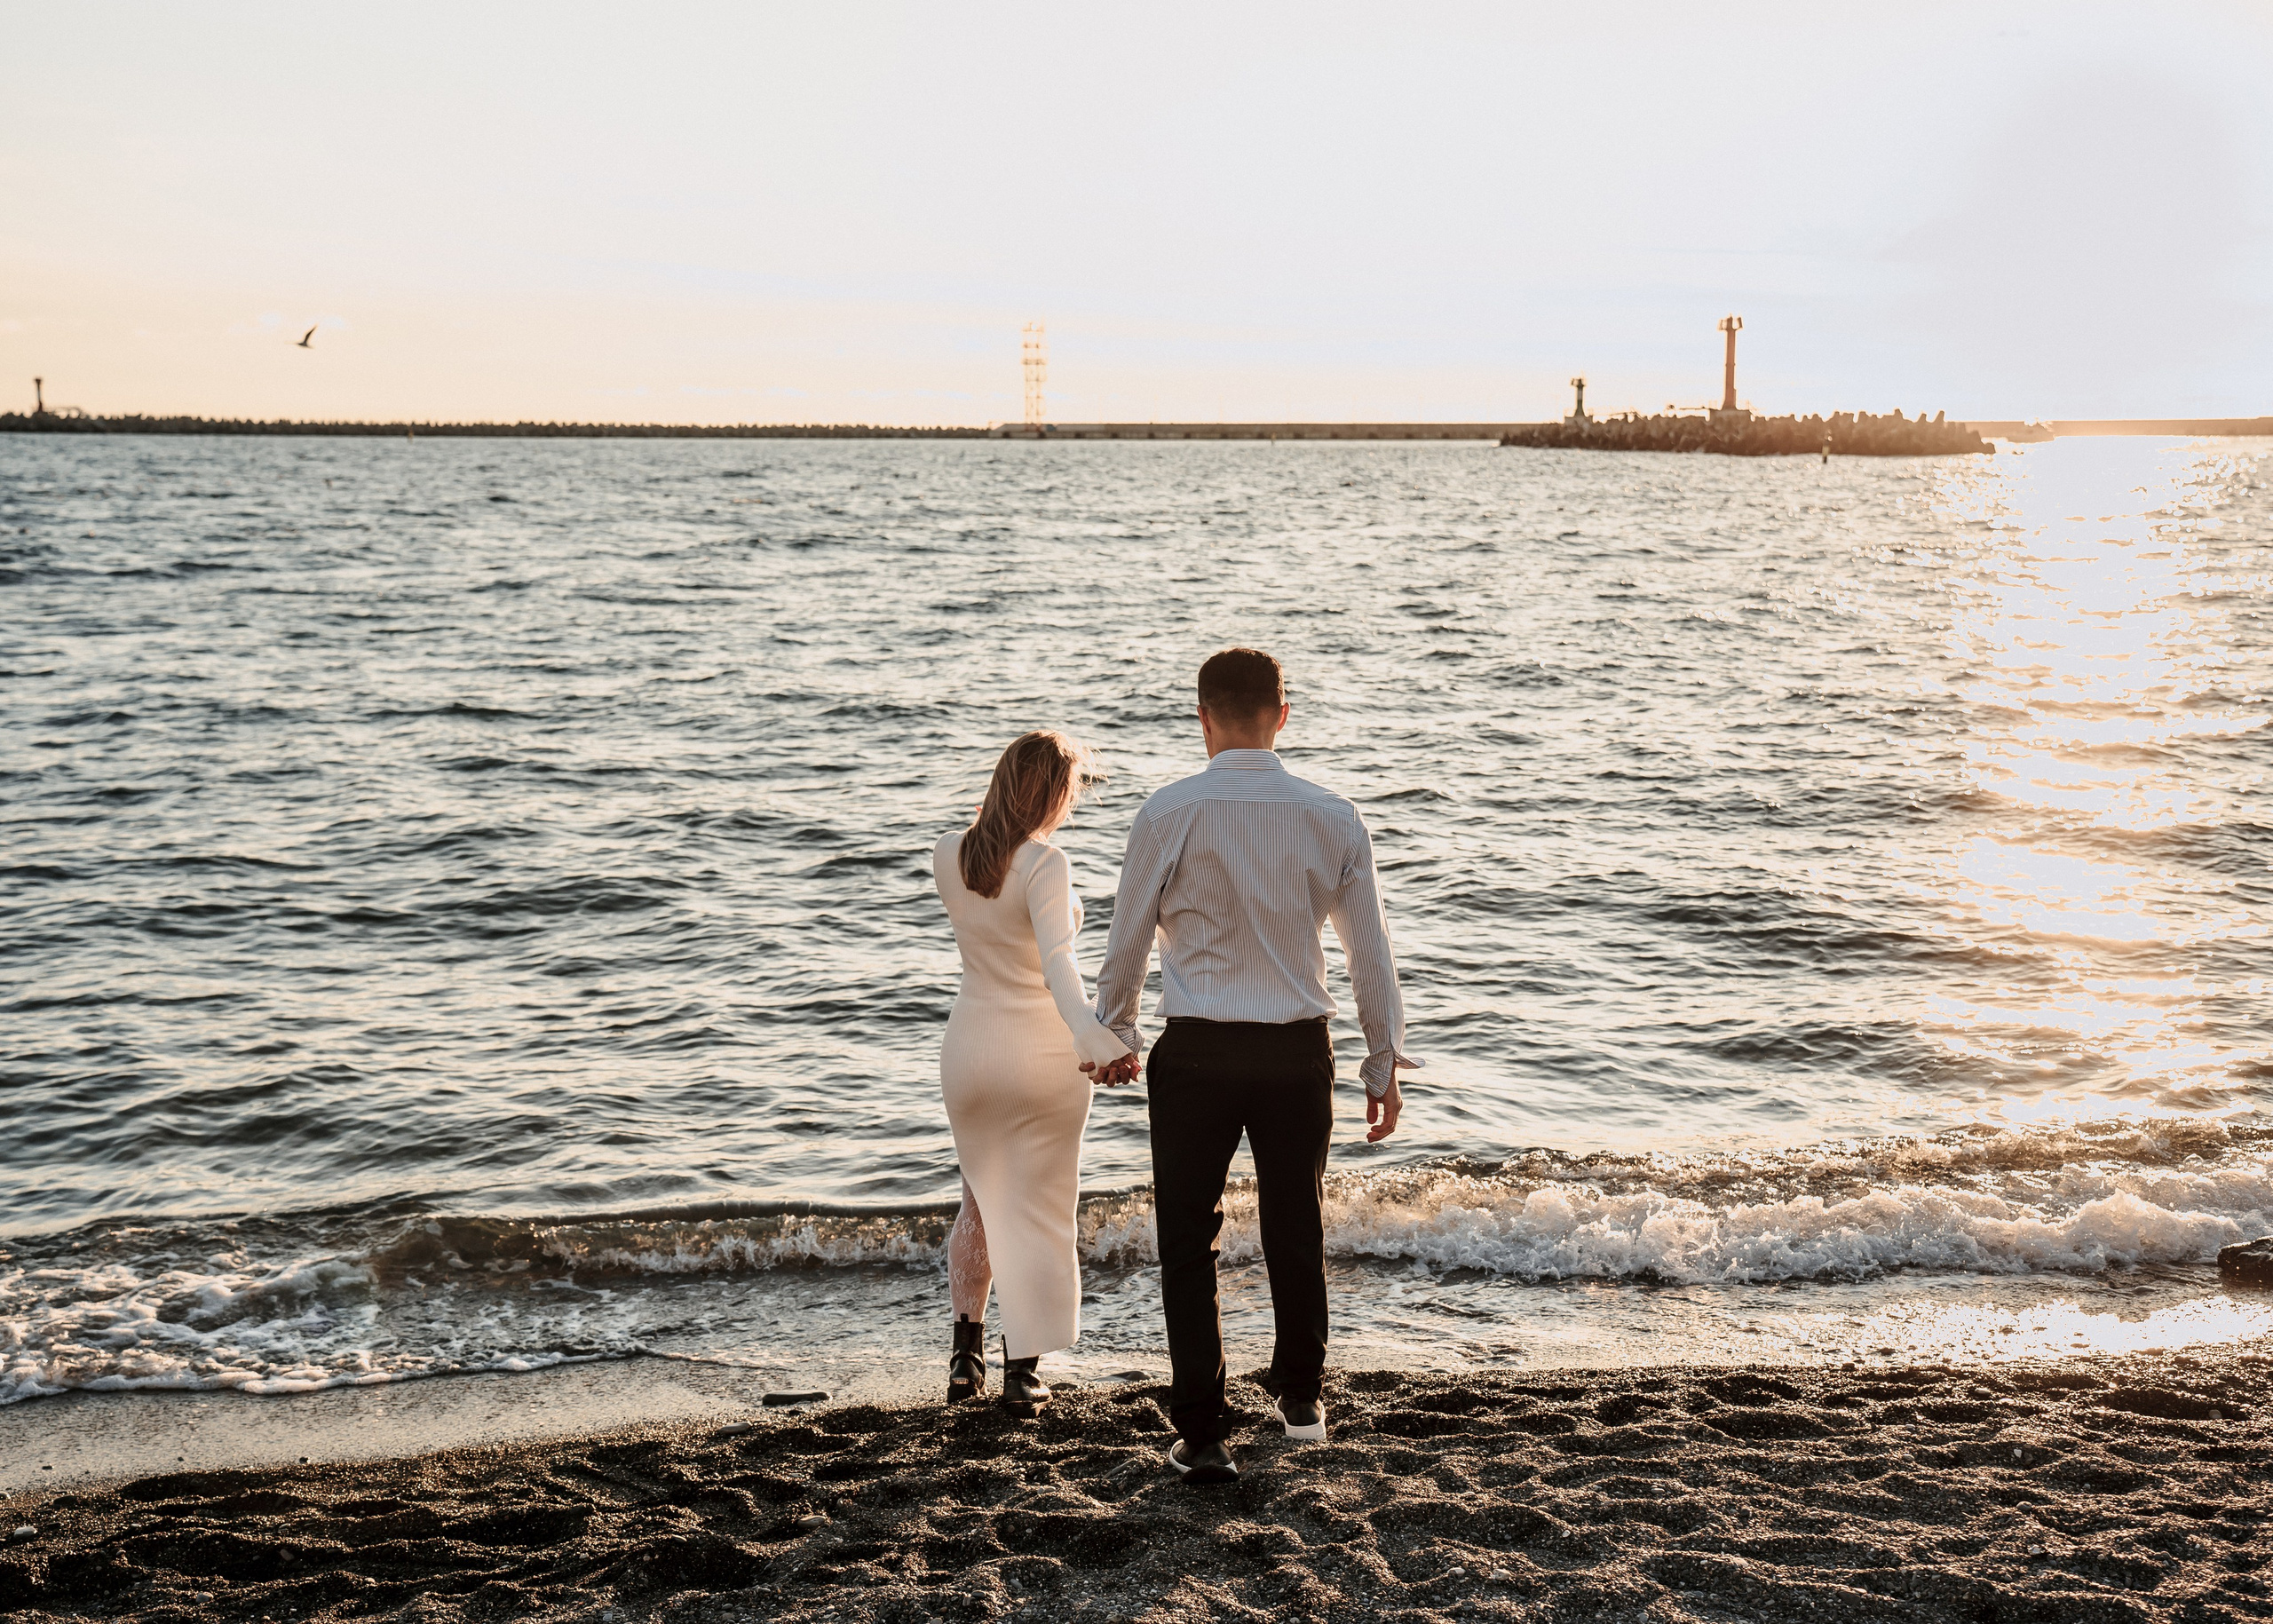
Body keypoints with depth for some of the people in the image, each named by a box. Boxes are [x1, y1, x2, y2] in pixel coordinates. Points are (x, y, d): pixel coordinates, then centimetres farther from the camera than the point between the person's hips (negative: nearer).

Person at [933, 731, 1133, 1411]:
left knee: (981, 1198, 23)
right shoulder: (1045, 864, -20)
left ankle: (966, 1357, 23)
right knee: (1037, 1208, 9)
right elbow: (1057, 961, -33)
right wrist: (1091, 1036, -44)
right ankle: (1022, 1371, 13)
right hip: (1041, 1050, -5)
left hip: (971, 1043, 5)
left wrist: (996, 816, 14)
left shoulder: (948, 854, -3)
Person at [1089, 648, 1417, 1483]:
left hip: (1196, 1053, -2)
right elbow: (1370, 951, 3)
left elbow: (1127, 941, -1)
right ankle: (1298, 1396, 37)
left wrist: (1117, 1036, 16)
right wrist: (1384, 1064, 14)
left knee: (1188, 1240, 7)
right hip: (1298, 1052, 3)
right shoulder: (1333, 817, -2)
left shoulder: (1170, 813, -8)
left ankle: (1201, 1433, 5)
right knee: (1296, 1227, 20)